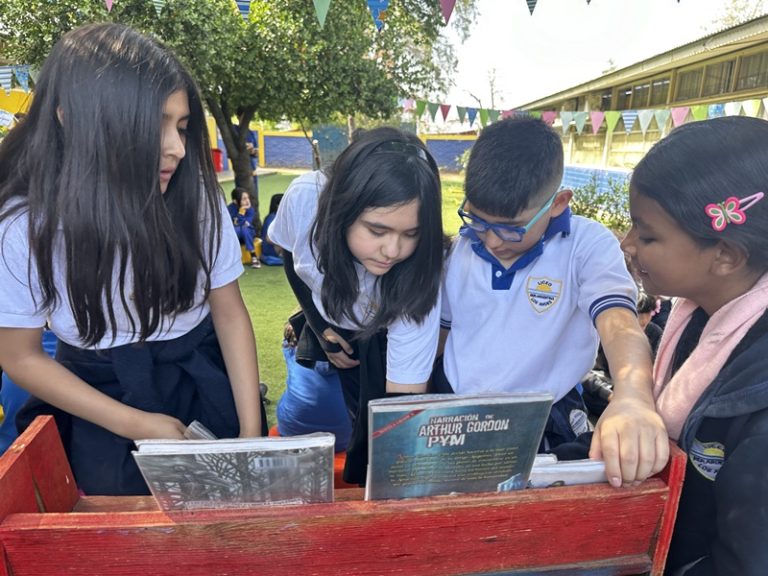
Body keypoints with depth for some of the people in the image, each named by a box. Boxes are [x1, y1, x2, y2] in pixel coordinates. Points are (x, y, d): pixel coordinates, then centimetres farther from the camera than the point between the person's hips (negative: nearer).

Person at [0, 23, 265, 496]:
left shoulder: (195, 195, -16)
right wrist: (134, 425, -14)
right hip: (101, 396, 0)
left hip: (204, 381, 1)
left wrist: (252, 432, -13)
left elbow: (230, 312, -9)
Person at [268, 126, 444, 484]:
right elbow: (286, 247, -9)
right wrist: (320, 327, -7)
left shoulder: (417, 280, -39)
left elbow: (403, 399, -35)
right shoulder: (306, 197, -33)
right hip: (325, 316, 2)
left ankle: (360, 489, 20)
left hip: (380, 339, -2)